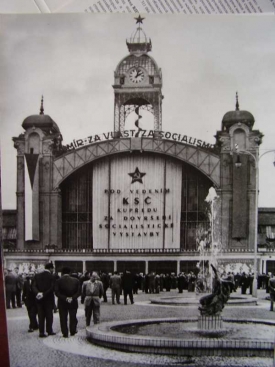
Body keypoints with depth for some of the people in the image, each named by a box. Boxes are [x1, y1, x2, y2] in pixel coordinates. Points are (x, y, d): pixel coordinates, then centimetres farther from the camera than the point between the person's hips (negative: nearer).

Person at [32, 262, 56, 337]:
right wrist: (44, 294, -18)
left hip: (39, 300, 3)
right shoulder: (51, 276, -10)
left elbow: (34, 286, -6)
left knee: (41, 316, 7)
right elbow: (51, 288, -19)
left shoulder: (37, 276, 3)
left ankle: (41, 332, 6)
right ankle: (49, 331, 13)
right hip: (48, 299, -3)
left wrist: (37, 293, -17)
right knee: (49, 315, 9)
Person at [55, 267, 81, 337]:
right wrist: (72, 298, -12)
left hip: (62, 303, -1)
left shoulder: (58, 281, -6)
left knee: (63, 318, 5)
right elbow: (79, 291, -6)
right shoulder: (76, 280, -1)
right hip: (73, 302, 2)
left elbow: (56, 292, -13)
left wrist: (65, 298, -14)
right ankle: (73, 331, 22)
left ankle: (65, 333, 5)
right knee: (73, 318, 14)